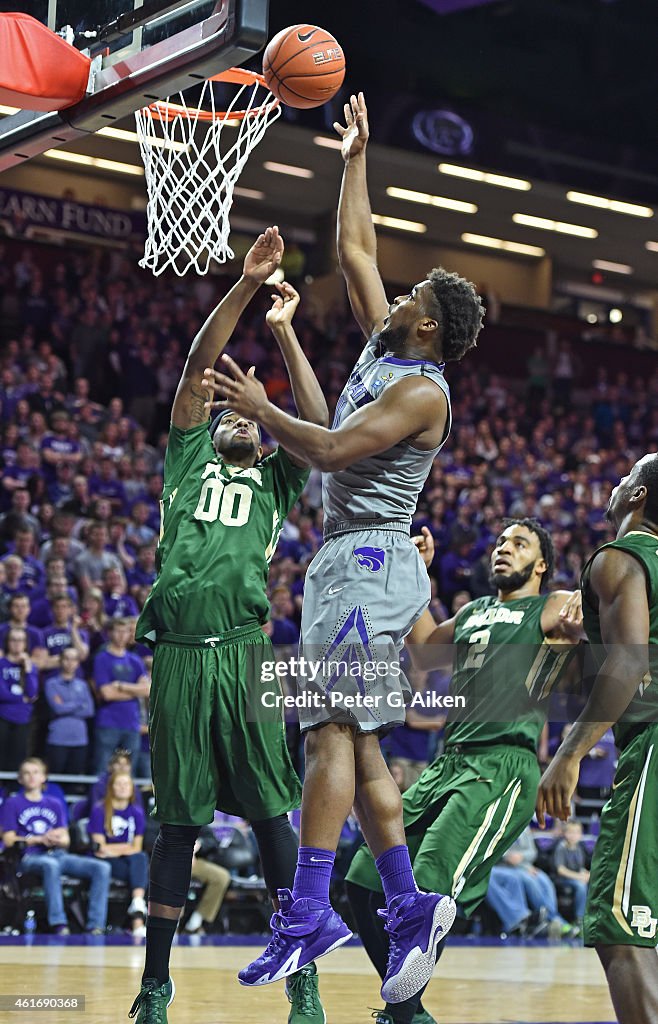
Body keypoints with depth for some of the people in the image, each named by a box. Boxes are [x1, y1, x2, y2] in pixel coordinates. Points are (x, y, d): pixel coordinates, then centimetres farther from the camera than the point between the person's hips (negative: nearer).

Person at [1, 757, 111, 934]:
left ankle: (95, 926, -25)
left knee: (102, 868, -20)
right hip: (30, 857, -5)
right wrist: (40, 839, -7)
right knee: (50, 865, -43)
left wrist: (57, 840, -8)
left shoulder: (55, 804, 24)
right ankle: (59, 925, -46)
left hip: (58, 854, 5)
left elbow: (66, 840, 17)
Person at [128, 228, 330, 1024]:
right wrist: (245, 285, 1)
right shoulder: (189, 460, 19)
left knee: (271, 815, -3)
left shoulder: (275, 480, 20)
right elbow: (197, 367, 9)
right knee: (177, 823, 4)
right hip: (178, 653, 0)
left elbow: (317, 422, 4)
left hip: (242, 653, 0)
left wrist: (283, 332, 3)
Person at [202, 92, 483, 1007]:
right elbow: (356, 249, 22)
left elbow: (332, 451, -20)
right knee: (357, 745, 6)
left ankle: (307, 912, -22)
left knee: (331, 731, -17)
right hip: (347, 561, 10)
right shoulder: (381, 350, 15)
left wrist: (262, 411, -8)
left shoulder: (422, 390, -10)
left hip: (371, 562, -10)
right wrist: (355, 159, 23)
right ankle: (410, 907, 6)